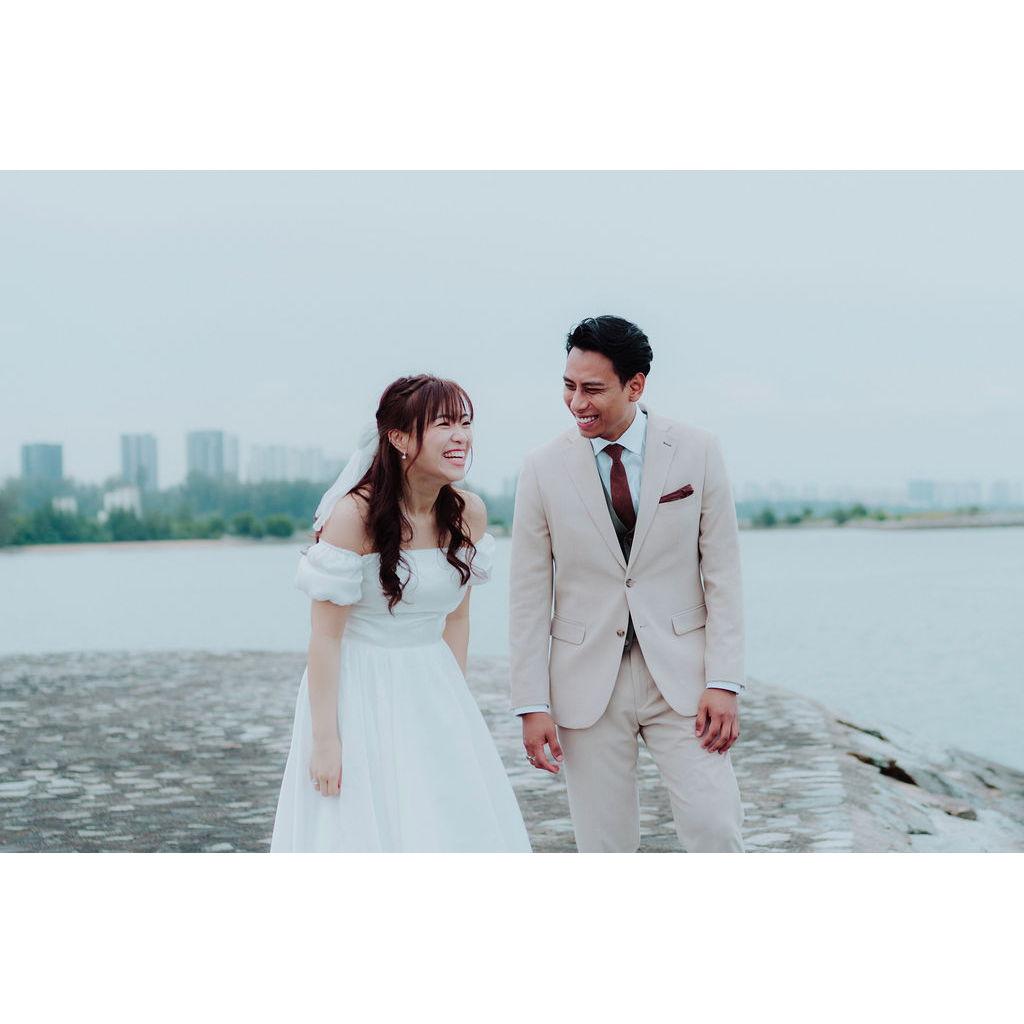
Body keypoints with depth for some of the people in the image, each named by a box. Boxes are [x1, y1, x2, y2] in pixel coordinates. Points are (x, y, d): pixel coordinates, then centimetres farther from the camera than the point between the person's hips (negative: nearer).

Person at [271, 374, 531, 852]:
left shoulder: (469, 513, -2)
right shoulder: (354, 514, -19)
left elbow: (456, 617, 9)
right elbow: (326, 635, -15)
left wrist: (454, 704, 11)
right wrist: (324, 739, -15)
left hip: (431, 692, 6)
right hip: (358, 691, -5)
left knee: (461, 826, 8)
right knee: (361, 832, 1)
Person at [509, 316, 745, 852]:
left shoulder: (697, 451, -2)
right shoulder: (543, 468, -2)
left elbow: (722, 574, -1)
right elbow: (529, 594, 1)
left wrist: (724, 682, -8)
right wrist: (531, 705, -3)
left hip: (680, 673, 0)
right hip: (586, 682, 1)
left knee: (715, 828, -8)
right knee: (604, 846, 5)